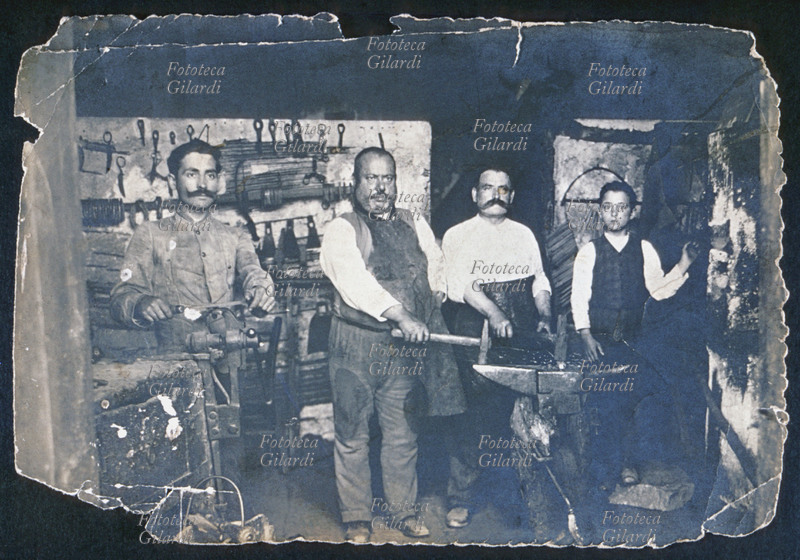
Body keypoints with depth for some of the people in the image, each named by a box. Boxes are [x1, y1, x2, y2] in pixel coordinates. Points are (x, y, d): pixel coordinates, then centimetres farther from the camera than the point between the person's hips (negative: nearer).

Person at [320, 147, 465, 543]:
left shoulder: (416, 226, 15)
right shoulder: (341, 230, -2)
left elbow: (437, 270, 20)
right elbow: (355, 280, -18)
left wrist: (435, 294, -2)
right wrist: (400, 315, -28)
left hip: (404, 346, 4)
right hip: (356, 343, -3)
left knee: (402, 432, 10)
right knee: (352, 434, 3)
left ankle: (405, 511, 25)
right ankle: (356, 518, 17)